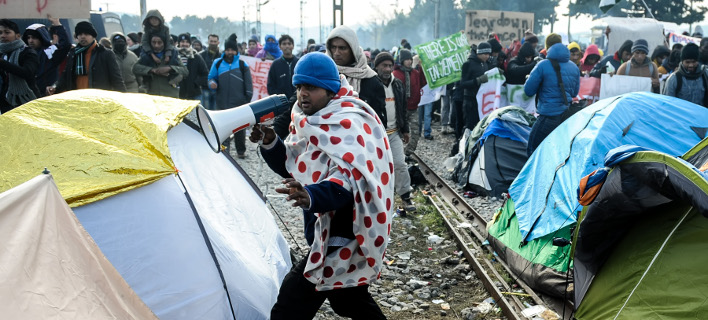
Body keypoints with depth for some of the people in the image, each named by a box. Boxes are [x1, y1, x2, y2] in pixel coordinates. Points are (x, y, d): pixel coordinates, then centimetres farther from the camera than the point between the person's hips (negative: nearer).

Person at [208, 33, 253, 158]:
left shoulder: (242, 64, 5)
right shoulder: (218, 63, 8)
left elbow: (248, 83, 6)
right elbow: (211, 78, 15)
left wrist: (248, 99, -1)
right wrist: (212, 83, -9)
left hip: (239, 103, -1)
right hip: (222, 102, 1)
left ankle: (241, 151, 20)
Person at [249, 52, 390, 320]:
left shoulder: (346, 124, -21)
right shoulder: (315, 120, 9)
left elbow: (349, 179, -35)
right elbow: (293, 167, 14)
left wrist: (313, 196, -54)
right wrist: (270, 143, -5)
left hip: (340, 239, -11)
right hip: (340, 236, 11)